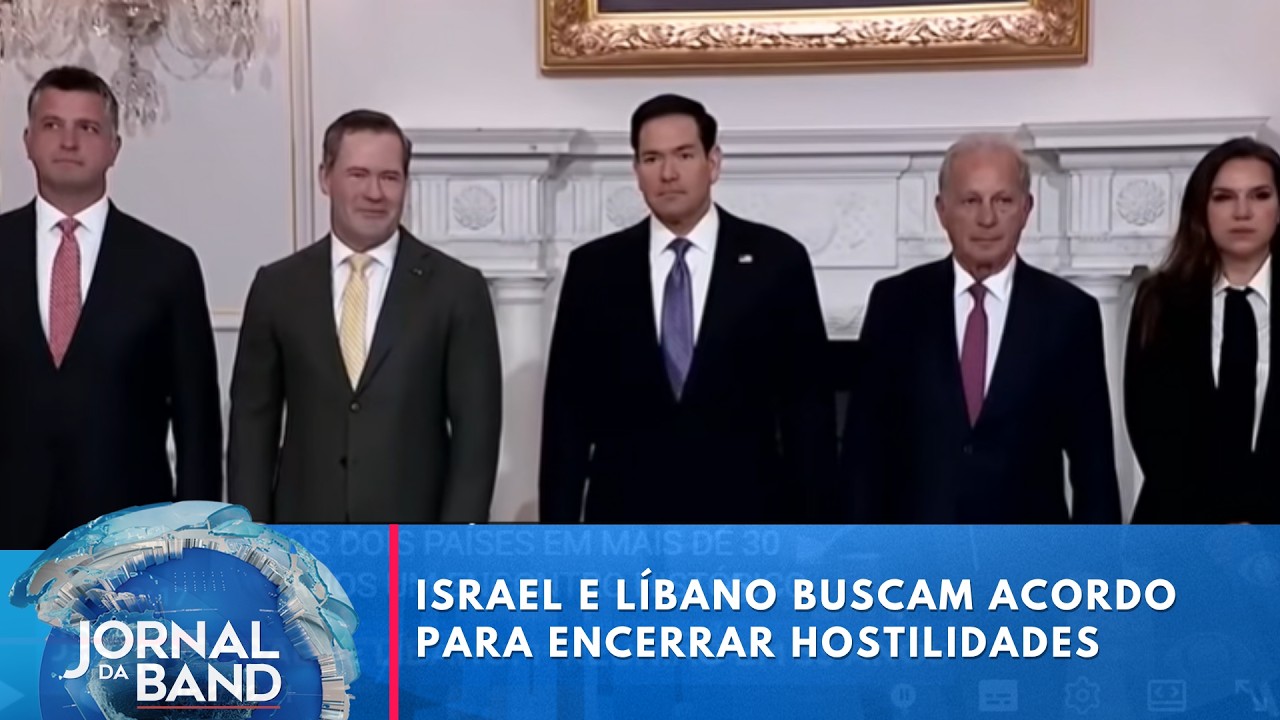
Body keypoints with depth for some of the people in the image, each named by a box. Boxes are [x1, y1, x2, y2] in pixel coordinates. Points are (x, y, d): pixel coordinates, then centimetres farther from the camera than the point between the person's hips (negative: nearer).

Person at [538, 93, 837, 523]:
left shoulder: (777, 260, 1)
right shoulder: (594, 268, 4)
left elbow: (808, 403, 2)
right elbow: (567, 409, 5)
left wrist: (809, 523, -2)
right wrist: (559, 527, 1)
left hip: (741, 520, -1)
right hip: (625, 519, 1)